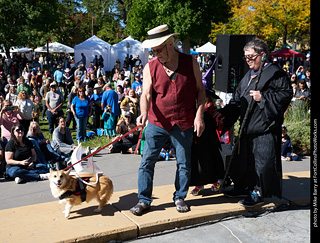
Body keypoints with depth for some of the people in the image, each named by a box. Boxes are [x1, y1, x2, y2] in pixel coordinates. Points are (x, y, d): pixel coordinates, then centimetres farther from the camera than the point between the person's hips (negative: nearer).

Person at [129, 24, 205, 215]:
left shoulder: (190, 63, -1)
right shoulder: (150, 67, -2)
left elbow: (200, 90, 3)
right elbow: (146, 94, -9)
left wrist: (199, 115, -6)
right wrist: (144, 113, -28)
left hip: (183, 124, 0)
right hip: (156, 123, 0)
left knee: (184, 163, 10)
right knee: (147, 162, 2)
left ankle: (180, 197, 30)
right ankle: (144, 200, 17)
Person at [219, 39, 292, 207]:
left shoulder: (275, 73, -6)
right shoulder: (248, 76, 17)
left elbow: (286, 94, -13)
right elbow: (237, 101, 19)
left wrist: (263, 98, -19)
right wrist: (223, 113, 9)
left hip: (265, 126, -8)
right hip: (248, 127, 8)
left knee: (262, 160, -2)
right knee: (244, 157, 15)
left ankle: (258, 193, 10)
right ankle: (244, 187, 30)